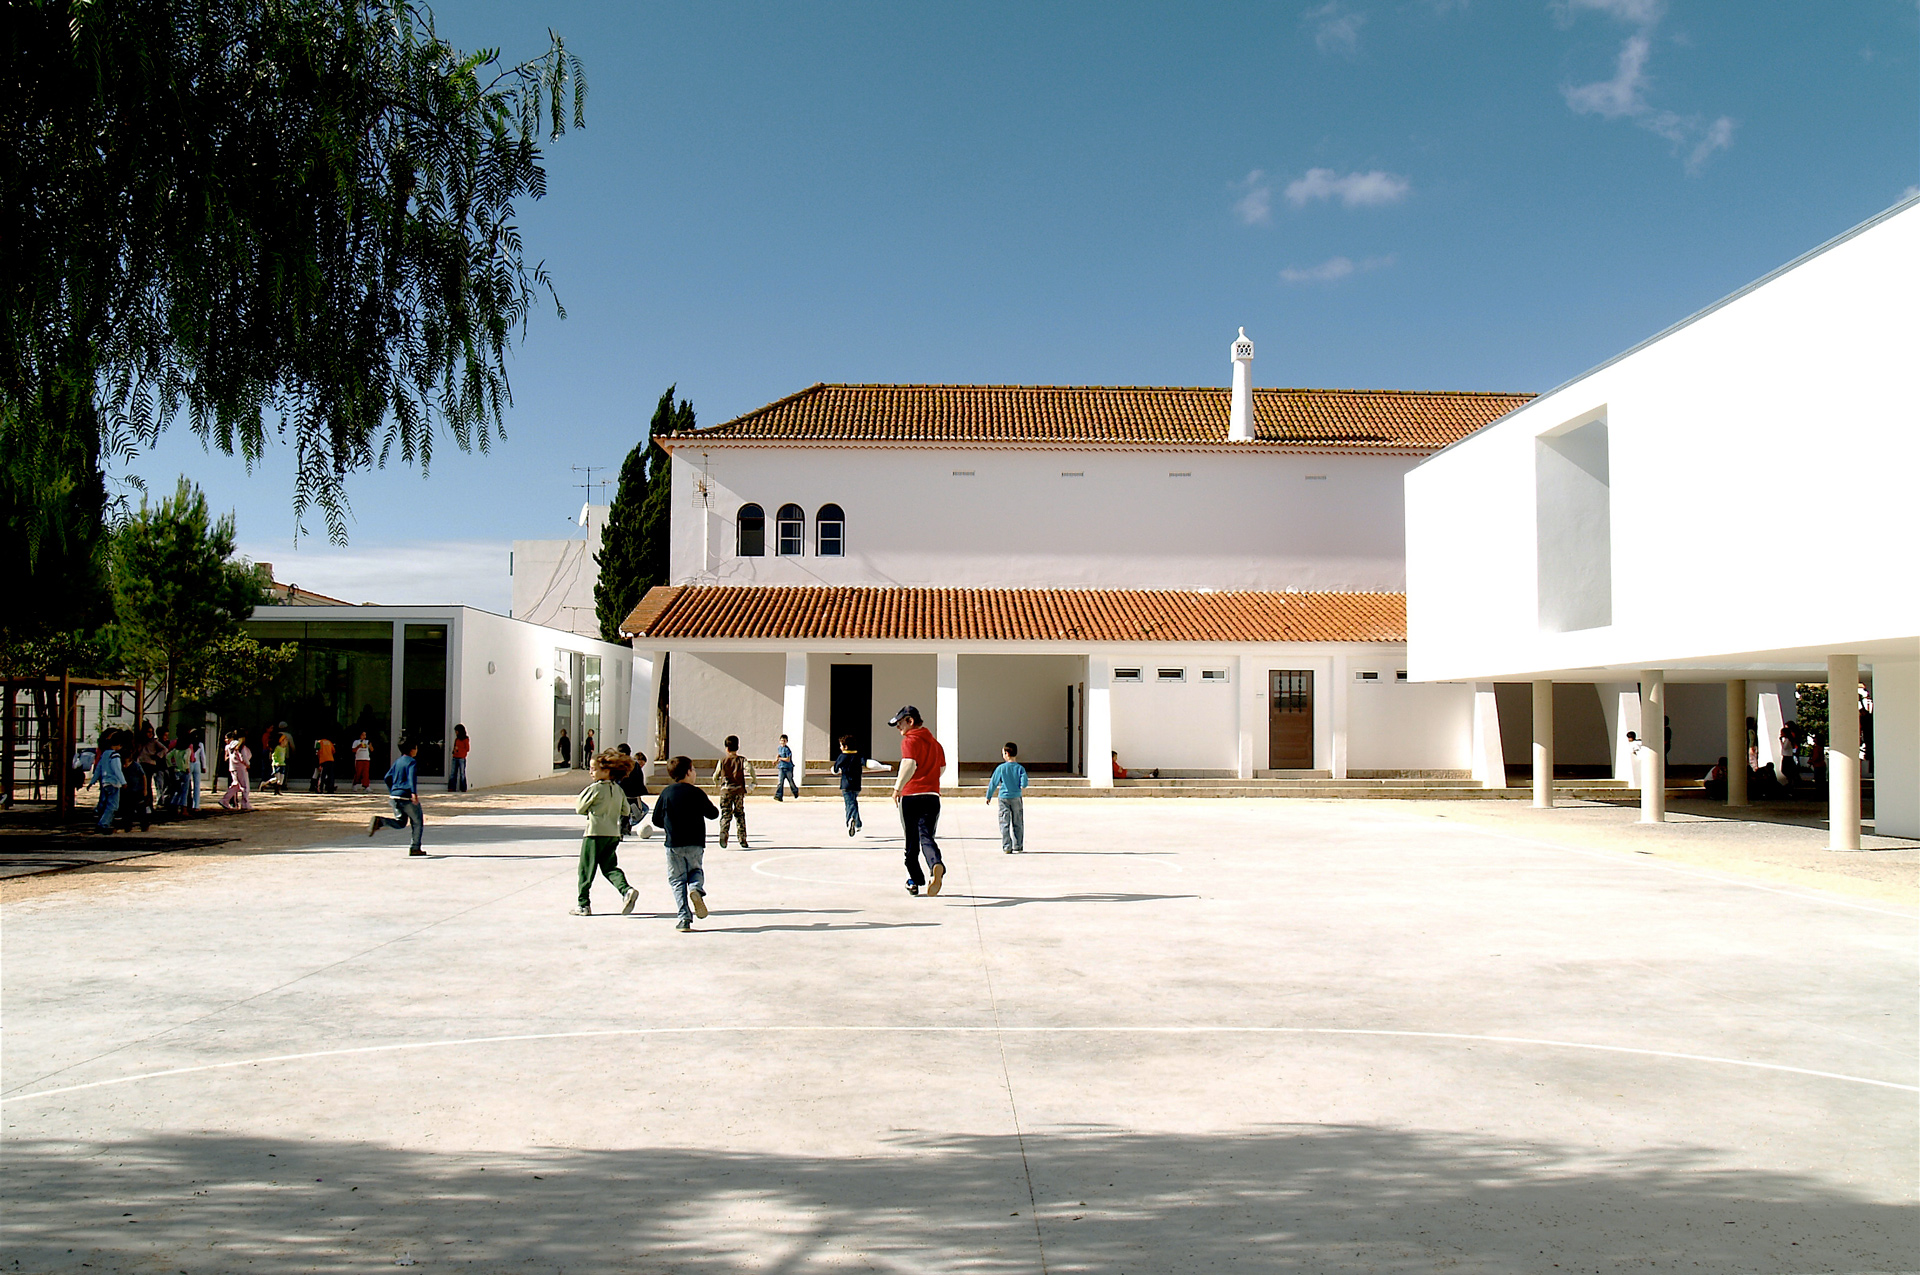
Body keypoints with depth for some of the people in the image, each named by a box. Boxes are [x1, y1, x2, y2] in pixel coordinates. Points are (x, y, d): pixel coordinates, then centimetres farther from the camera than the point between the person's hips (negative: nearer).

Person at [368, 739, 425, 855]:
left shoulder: (397, 761, 15)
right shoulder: (412, 762, -9)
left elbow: (387, 777, 18)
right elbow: (412, 777, -24)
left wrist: (391, 792, 30)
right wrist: (414, 793, -34)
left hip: (394, 795, 7)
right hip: (407, 797, -7)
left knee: (400, 822, 16)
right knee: (417, 822, 9)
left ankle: (379, 821, -10)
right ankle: (415, 848, 9)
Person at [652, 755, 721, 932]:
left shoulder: (666, 793, 1)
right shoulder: (696, 793, -4)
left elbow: (656, 820, 4)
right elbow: (713, 814, 5)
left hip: (674, 844, 1)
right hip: (695, 844, -1)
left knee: (677, 880, 7)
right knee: (696, 870, 22)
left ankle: (684, 918, -4)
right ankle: (696, 888, -12)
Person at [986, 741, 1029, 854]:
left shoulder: (1000, 768, -2)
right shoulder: (1020, 768, 0)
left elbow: (993, 783, 3)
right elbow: (1024, 780, -14)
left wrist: (989, 796, 11)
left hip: (1004, 798, -1)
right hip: (1016, 798, 1)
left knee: (1004, 824, 2)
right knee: (1017, 824, 10)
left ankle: (1006, 848, -3)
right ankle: (1018, 847, 14)